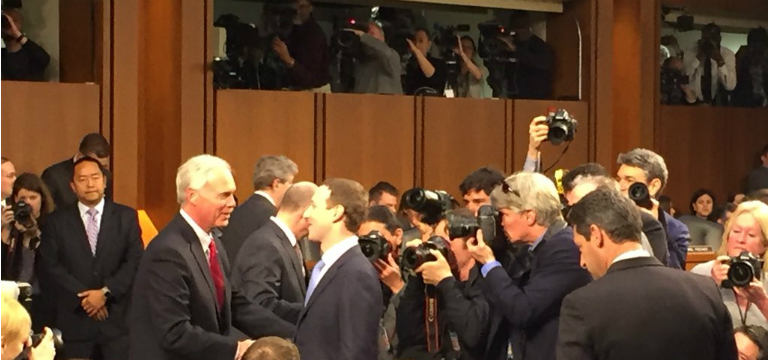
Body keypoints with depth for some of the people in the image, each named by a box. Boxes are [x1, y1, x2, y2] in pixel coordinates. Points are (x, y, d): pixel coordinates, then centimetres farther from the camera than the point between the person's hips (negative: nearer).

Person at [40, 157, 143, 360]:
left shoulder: (126, 217, 6)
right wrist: (83, 296, -11)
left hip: (118, 317, 0)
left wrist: (105, 292, -12)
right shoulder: (58, 221, 6)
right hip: (75, 318, 0)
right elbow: (52, 266, -1)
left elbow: (135, 261, -2)